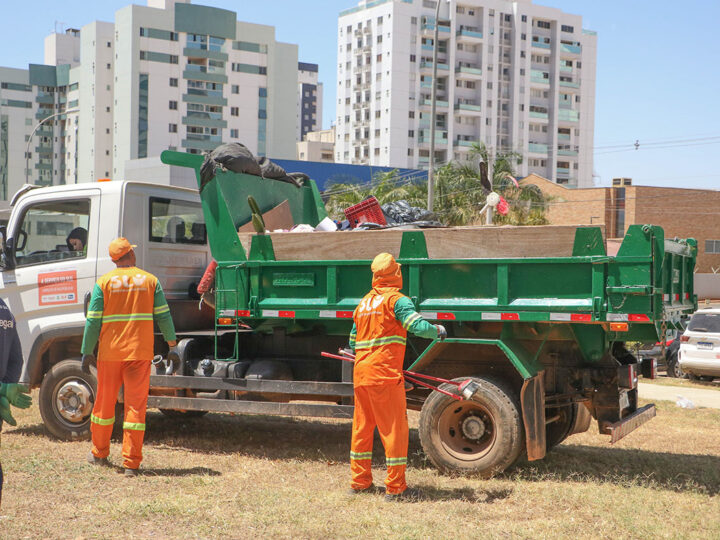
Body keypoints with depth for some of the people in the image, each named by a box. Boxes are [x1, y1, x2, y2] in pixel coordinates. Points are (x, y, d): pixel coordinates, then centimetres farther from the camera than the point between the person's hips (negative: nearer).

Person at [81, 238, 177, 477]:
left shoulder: (104, 282, 0)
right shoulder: (150, 280, 2)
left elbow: (93, 321, -2)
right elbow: (163, 316, 3)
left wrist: (87, 352, 4)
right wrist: (172, 345, 14)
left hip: (110, 352, 1)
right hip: (140, 352, 0)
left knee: (105, 402, 15)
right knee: (136, 405, 1)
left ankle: (99, 454, 30)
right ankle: (131, 463, -2)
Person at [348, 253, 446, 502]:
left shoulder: (363, 303, 16)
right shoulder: (397, 299, -6)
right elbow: (417, 326, -18)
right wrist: (438, 330, 0)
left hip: (361, 373, 7)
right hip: (385, 374, -7)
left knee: (362, 427, 15)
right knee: (394, 428, 0)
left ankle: (359, 481, 22)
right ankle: (395, 487, 4)